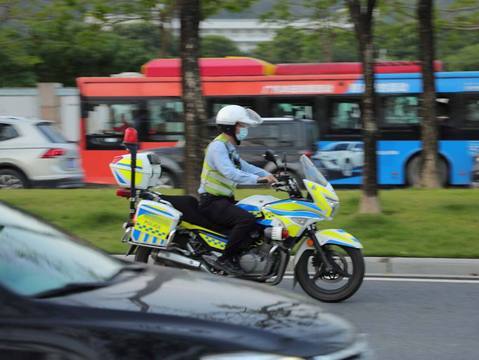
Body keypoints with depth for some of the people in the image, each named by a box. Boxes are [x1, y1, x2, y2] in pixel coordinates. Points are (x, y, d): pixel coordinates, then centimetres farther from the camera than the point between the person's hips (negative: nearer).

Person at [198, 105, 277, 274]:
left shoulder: (230, 147, 17)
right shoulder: (218, 146, -16)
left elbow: (243, 166, 20)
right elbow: (230, 173, -30)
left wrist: (268, 175, 5)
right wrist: (258, 179, -36)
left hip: (225, 200, 10)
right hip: (212, 201, -10)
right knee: (247, 220, -30)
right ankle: (225, 259, -22)